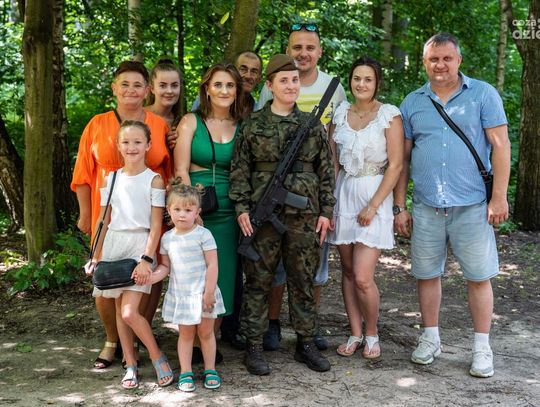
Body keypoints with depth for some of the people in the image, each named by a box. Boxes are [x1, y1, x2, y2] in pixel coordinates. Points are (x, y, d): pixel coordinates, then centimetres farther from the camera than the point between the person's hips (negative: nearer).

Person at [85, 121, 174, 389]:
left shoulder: (154, 180, -4)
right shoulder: (111, 179, 9)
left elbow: (156, 226, -7)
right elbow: (104, 221, 13)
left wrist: (146, 259, -15)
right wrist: (96, 256, 10)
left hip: (140, 245, -5)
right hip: (114, 244, 5)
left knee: (130, 312, -13)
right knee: (120, 309, 8)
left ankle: (158, 357, 6)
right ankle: (130, 365, 19)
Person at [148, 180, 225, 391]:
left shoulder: (203, 234, -11)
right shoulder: (167, 238, 2)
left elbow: (212, 264, -11)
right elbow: (166, 266, 9)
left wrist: (209, 291, -14)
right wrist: (152, 276, -11)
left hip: (202, 293, -3)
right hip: (180, 294, 3)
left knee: (206, 332, 10)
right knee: (185, 334, 10)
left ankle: (210, 370, 22)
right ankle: (185, 372, 17)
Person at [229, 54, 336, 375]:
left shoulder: (313, 125, 8)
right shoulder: (253, 125, 2)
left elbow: (326, 171, 9)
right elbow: (240, 169, 1)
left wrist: (326, 211, 4)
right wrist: (242, 207, -7)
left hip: (304, 214, 2)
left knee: (303, 281, 9)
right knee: (258, 281, 3)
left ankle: (306, 343, 21)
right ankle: (254, 347, 12)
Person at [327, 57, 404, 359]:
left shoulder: (389, 115, -5)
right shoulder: (340, 114, 9)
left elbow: (396, 165, -8)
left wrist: (373, 206, -13)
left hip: (375, 196, -5)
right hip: (343, 195, 5)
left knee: (363, 277, -10)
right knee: (348, 271, 8)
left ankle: (372, 334, 13)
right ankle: (355, 334, 22)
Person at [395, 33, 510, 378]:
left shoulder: (483, 95, 0)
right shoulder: (412, 103, 9)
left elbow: (500, 146, -3)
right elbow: (403, 158, 11)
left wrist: (499, 197, -10)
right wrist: (400, 207, 7)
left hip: (472, 206, -2)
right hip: (426, 207, 3)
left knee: (479, 277, 2)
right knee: (427, 274, 10)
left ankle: (482, 348, 14)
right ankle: (431, 338, 26)